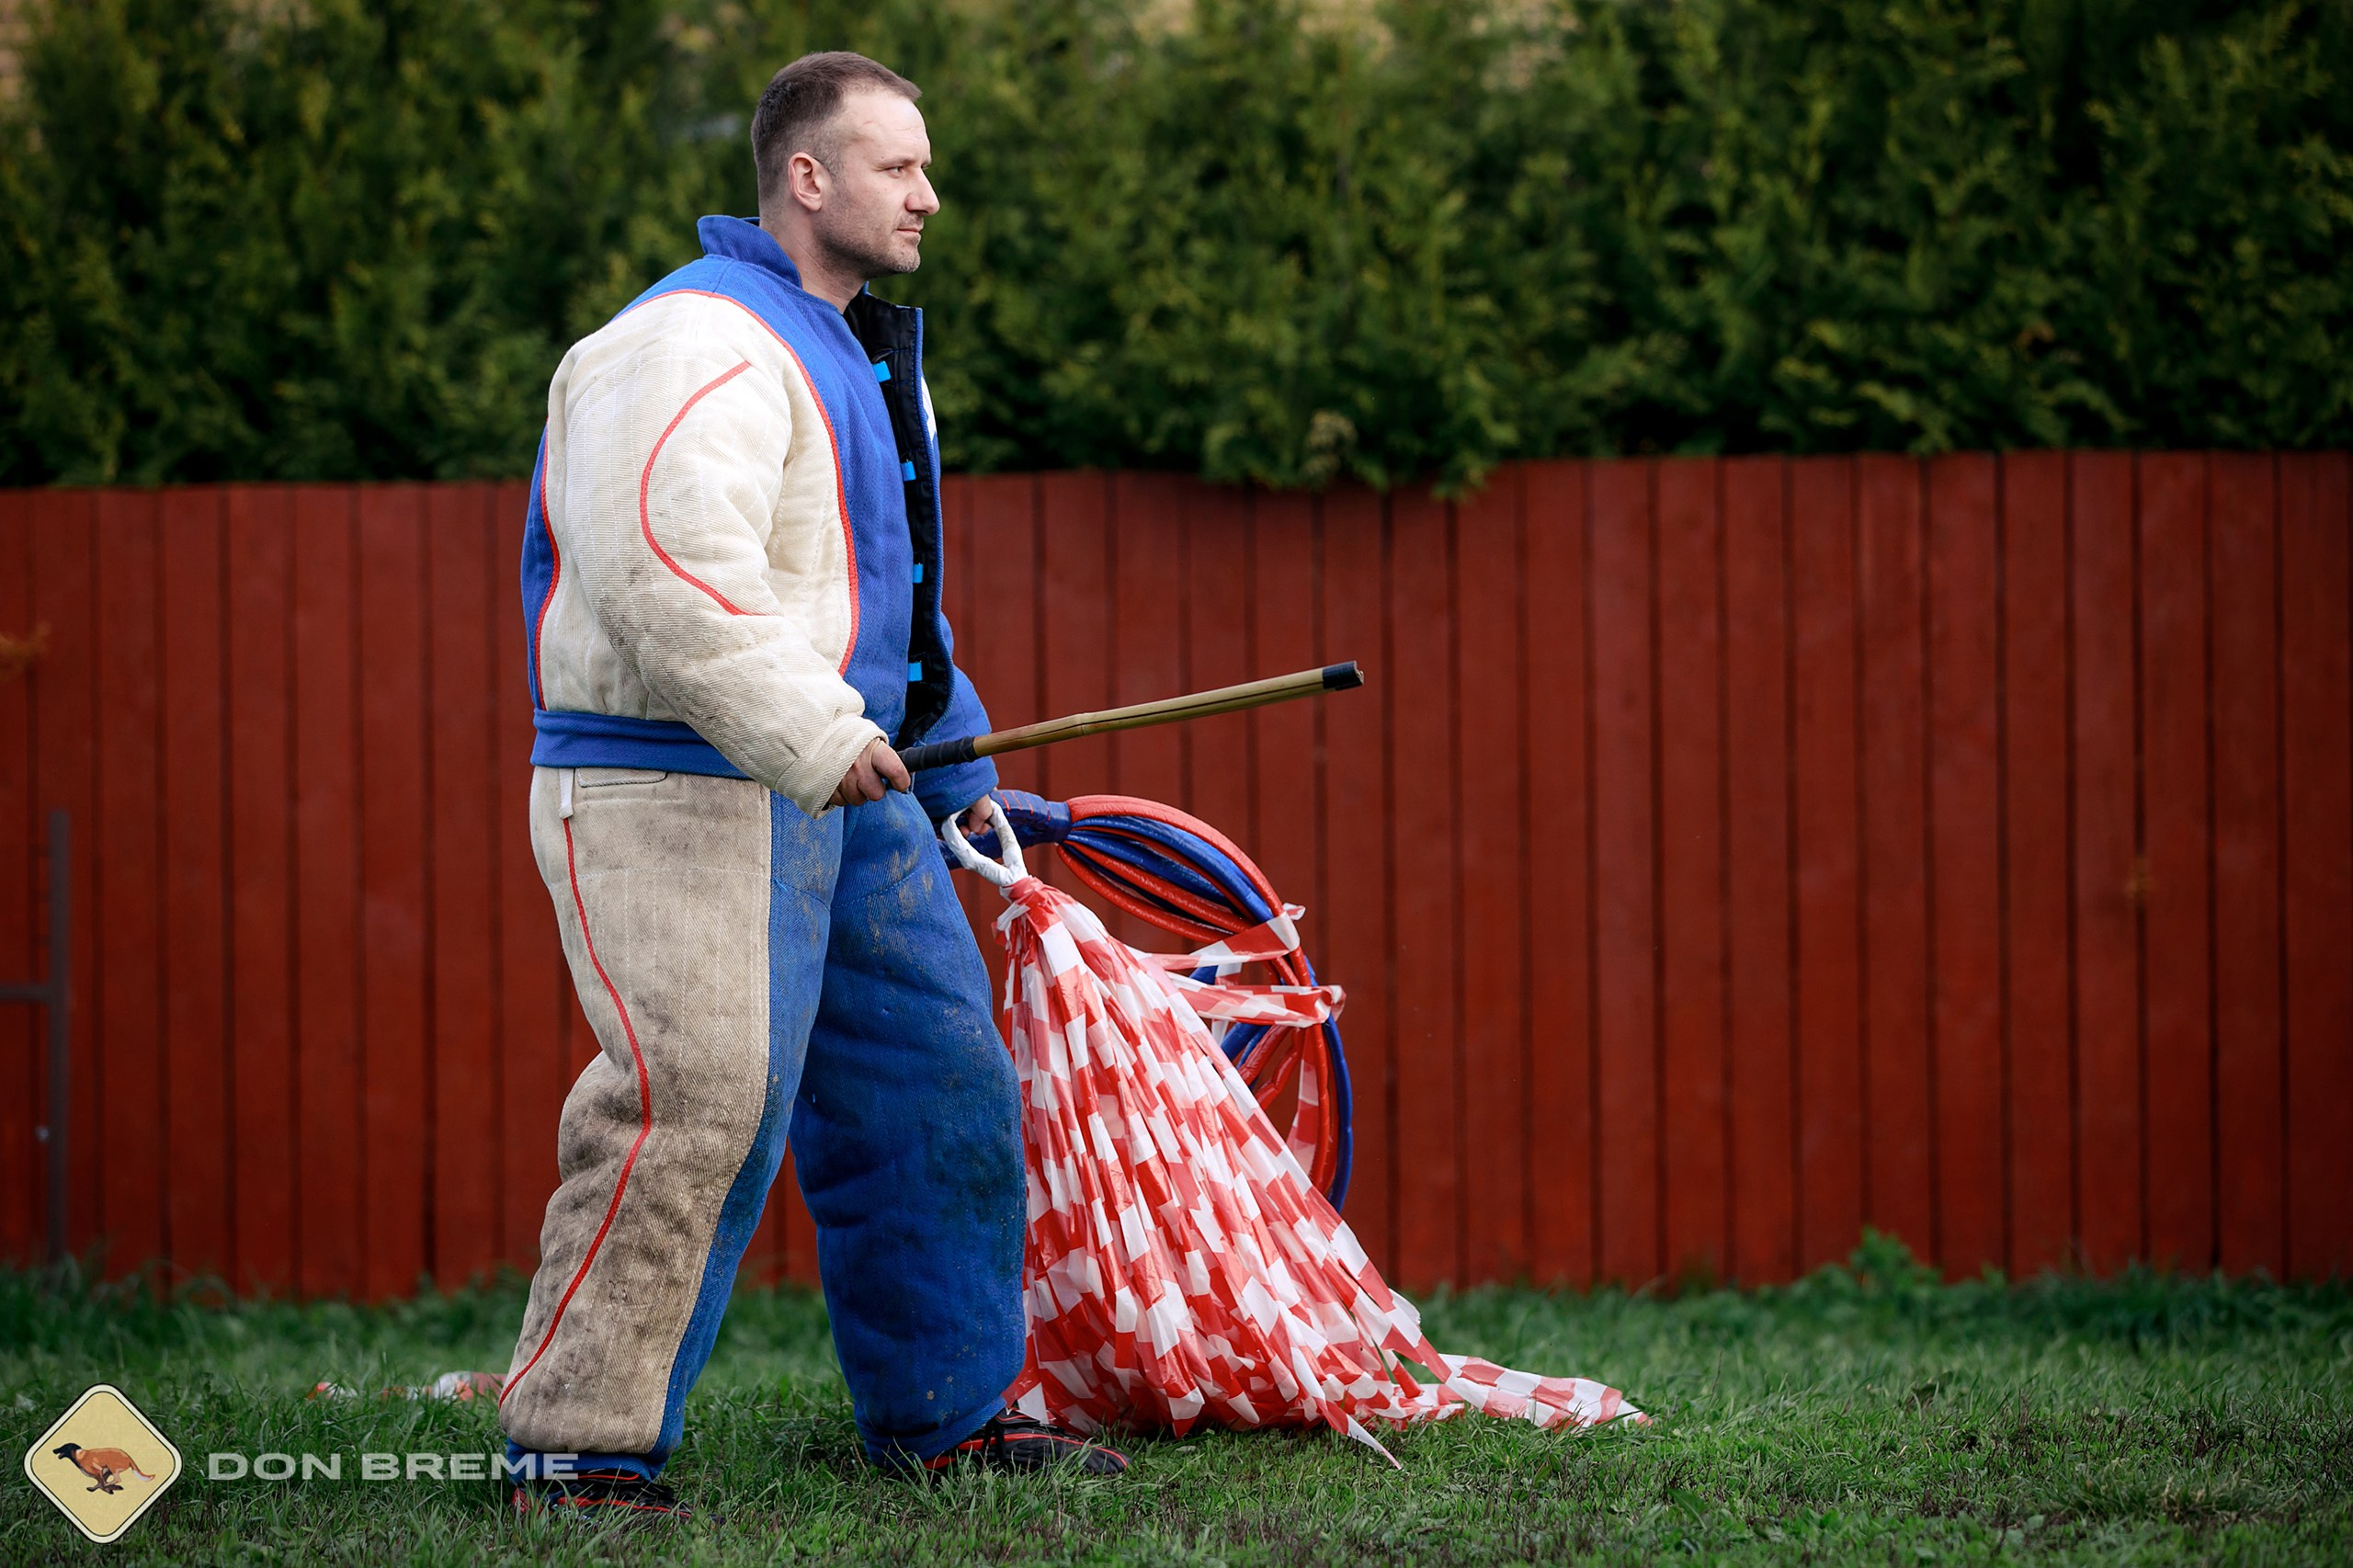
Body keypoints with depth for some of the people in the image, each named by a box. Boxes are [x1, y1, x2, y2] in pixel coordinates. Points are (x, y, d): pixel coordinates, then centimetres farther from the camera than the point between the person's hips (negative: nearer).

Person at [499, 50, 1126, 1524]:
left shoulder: (865, 350, 21)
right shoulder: (698, 344, -14)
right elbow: (668, 572, -27)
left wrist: (957, 766, 29)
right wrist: (814, 737, -27)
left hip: (842, 795, 10)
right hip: (680, 796, -10)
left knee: (942, 1084, 12)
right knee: (697, 1102, -16)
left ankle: (946, 1412, 23)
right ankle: (578, 1449, -11)